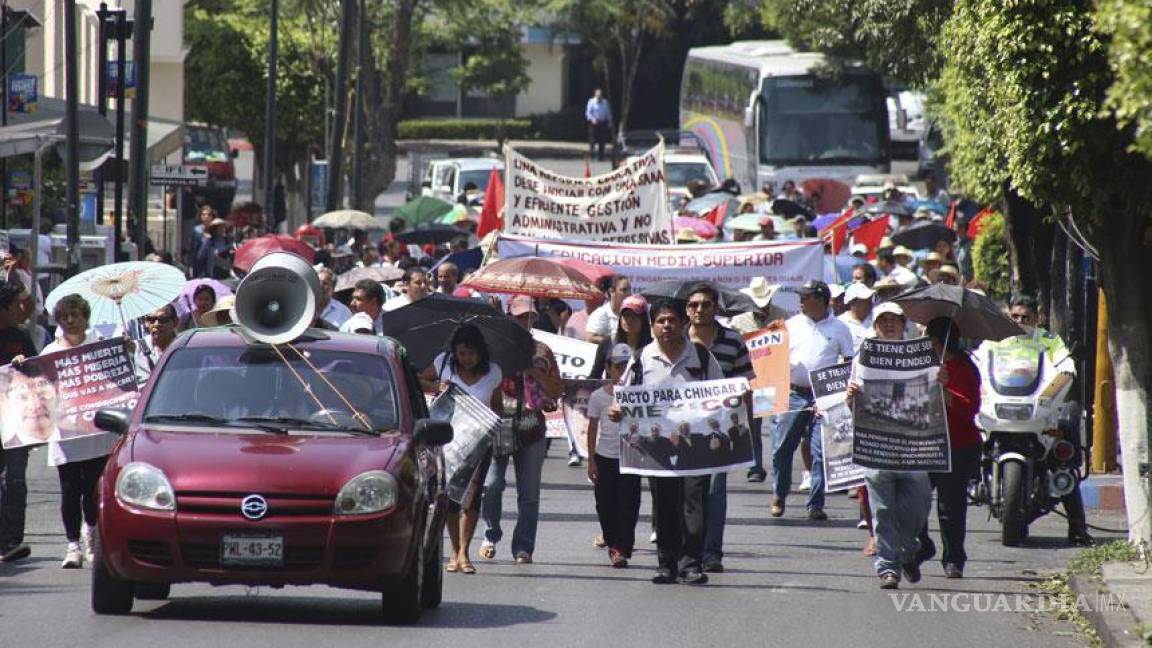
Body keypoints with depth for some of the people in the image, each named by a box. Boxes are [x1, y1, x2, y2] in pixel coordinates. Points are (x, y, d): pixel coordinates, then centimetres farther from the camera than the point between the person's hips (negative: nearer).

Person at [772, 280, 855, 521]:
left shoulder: (839, 329, 4)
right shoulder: (792, 324, 9)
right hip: (793, 394, 2)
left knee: (821, 452, -4)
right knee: (782, 448, 4)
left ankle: (816, 505, 1)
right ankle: (779, 497, 21)